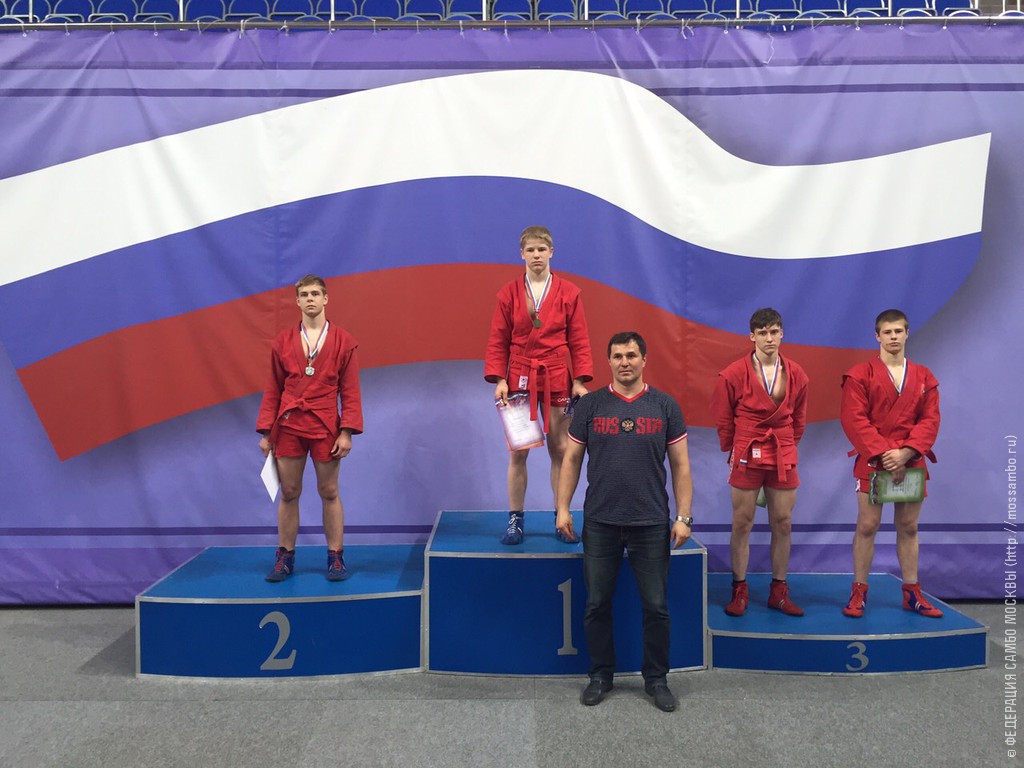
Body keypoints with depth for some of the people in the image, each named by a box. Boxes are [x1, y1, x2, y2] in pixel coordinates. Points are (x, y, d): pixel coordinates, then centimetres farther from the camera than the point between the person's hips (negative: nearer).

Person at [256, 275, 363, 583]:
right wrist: (266, 432, 2)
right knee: (288, 493, 9)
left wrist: (347, 431, -9)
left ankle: (335, 558, 17)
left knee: (329, 493, 7)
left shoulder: (343, 341, 0)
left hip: (325, 426, -2)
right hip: (288, 426, 2)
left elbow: (350, 391, -2)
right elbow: (273, 390, 7)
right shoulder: (283, 341, 5)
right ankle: (284, 558, 21)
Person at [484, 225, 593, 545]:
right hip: (520, 379, 0)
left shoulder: (569, 293, 1)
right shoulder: (509, 294, 1)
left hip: (557, 379, 0)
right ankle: (515, 519, 13)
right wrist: (499, 380, -8)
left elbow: (579, 341, 1)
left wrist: (579, 381, -6)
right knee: (517, 452, 3)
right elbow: (498, 342, 1)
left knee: (559, 450, 7)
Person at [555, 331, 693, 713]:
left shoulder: (665, 406, 0)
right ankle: (601, 674, 27)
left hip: (651, 523, 0)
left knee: (656, 606, 7)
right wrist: (562, 507, -2)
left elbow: (680, 465, 2)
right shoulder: (590, 405, 1)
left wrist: (683, 516, -4)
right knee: (597, 604, 9)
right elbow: (572, 459, 5)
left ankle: (656, 678, 26)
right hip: (600, 522, 1)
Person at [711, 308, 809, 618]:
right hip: (746, 457, -3)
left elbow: (799, 418, 15)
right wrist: (734, 449, 7)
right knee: (742, 524, 2)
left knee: (783, 524, 7)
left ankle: (779, 591, 19)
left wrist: (787, 446, 12)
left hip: (784, 458, 3)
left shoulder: (796, 375, 3)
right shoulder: (733, 374, -7)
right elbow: (722, 418, 3)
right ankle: (740, 590, 13)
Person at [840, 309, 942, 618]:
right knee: (867, 526, -1)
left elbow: (930, 420, 1)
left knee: (908, 528, 10)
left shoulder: (924, 377, 9)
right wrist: (883, 454, -18)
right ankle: (858, 592, 7)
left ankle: (912, 594, 20)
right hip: (872, 462, -3)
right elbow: (854, 419, -10)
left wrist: (906, 452, -14)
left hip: (911, 462, 3)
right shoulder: (860, 375, -2)